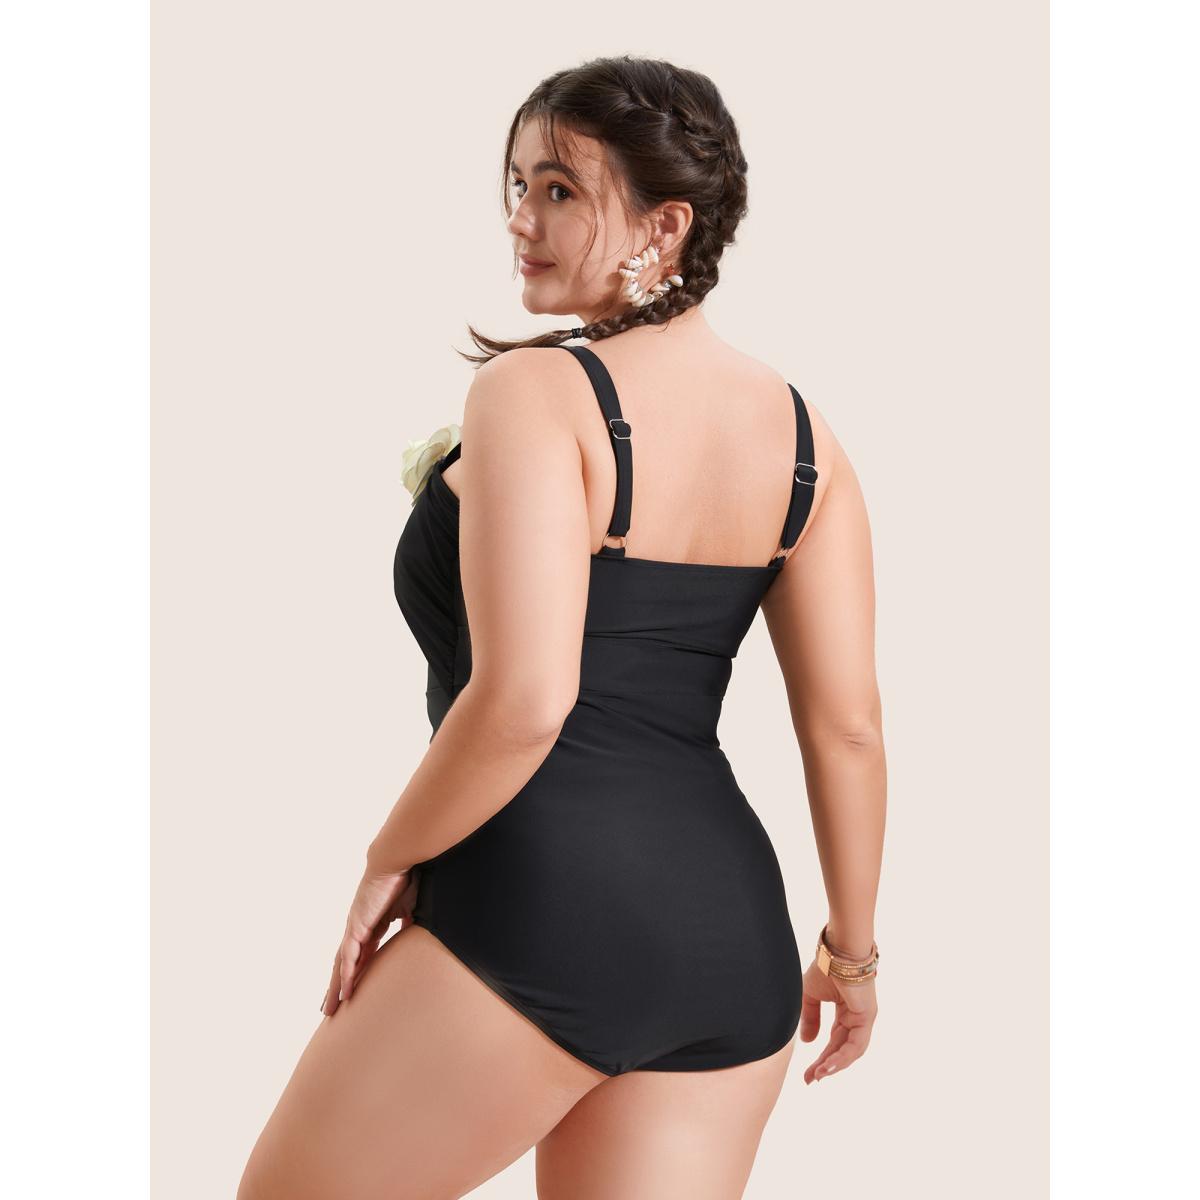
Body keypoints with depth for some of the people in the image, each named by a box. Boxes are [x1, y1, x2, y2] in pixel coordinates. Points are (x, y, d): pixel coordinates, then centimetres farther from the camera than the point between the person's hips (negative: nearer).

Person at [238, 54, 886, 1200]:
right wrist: (850, 947, 20)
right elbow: (847, 730, 9)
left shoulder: (533, 393, -11)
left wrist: (390, 860, -5)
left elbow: (523, 700, -21)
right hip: (738, 937, 7)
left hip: (549, 909, -7)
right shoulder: (803, 431, 9)